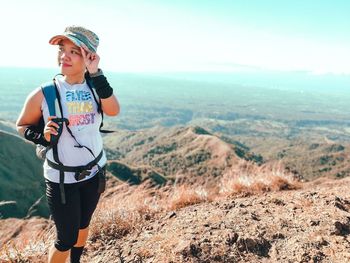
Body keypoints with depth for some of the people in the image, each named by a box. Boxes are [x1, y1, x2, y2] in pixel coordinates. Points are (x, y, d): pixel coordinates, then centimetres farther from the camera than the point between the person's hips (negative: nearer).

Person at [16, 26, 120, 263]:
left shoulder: (95, 87, -6)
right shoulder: (43, 94, -15)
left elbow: (114, 111, -25)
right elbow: (22, 126, -1)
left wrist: (96, 74, -29)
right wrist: (42, 136, -20)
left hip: (95, 171, 4)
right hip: (61, 178, -3)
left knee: (83, 225, 24)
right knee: (66, 238, 4)